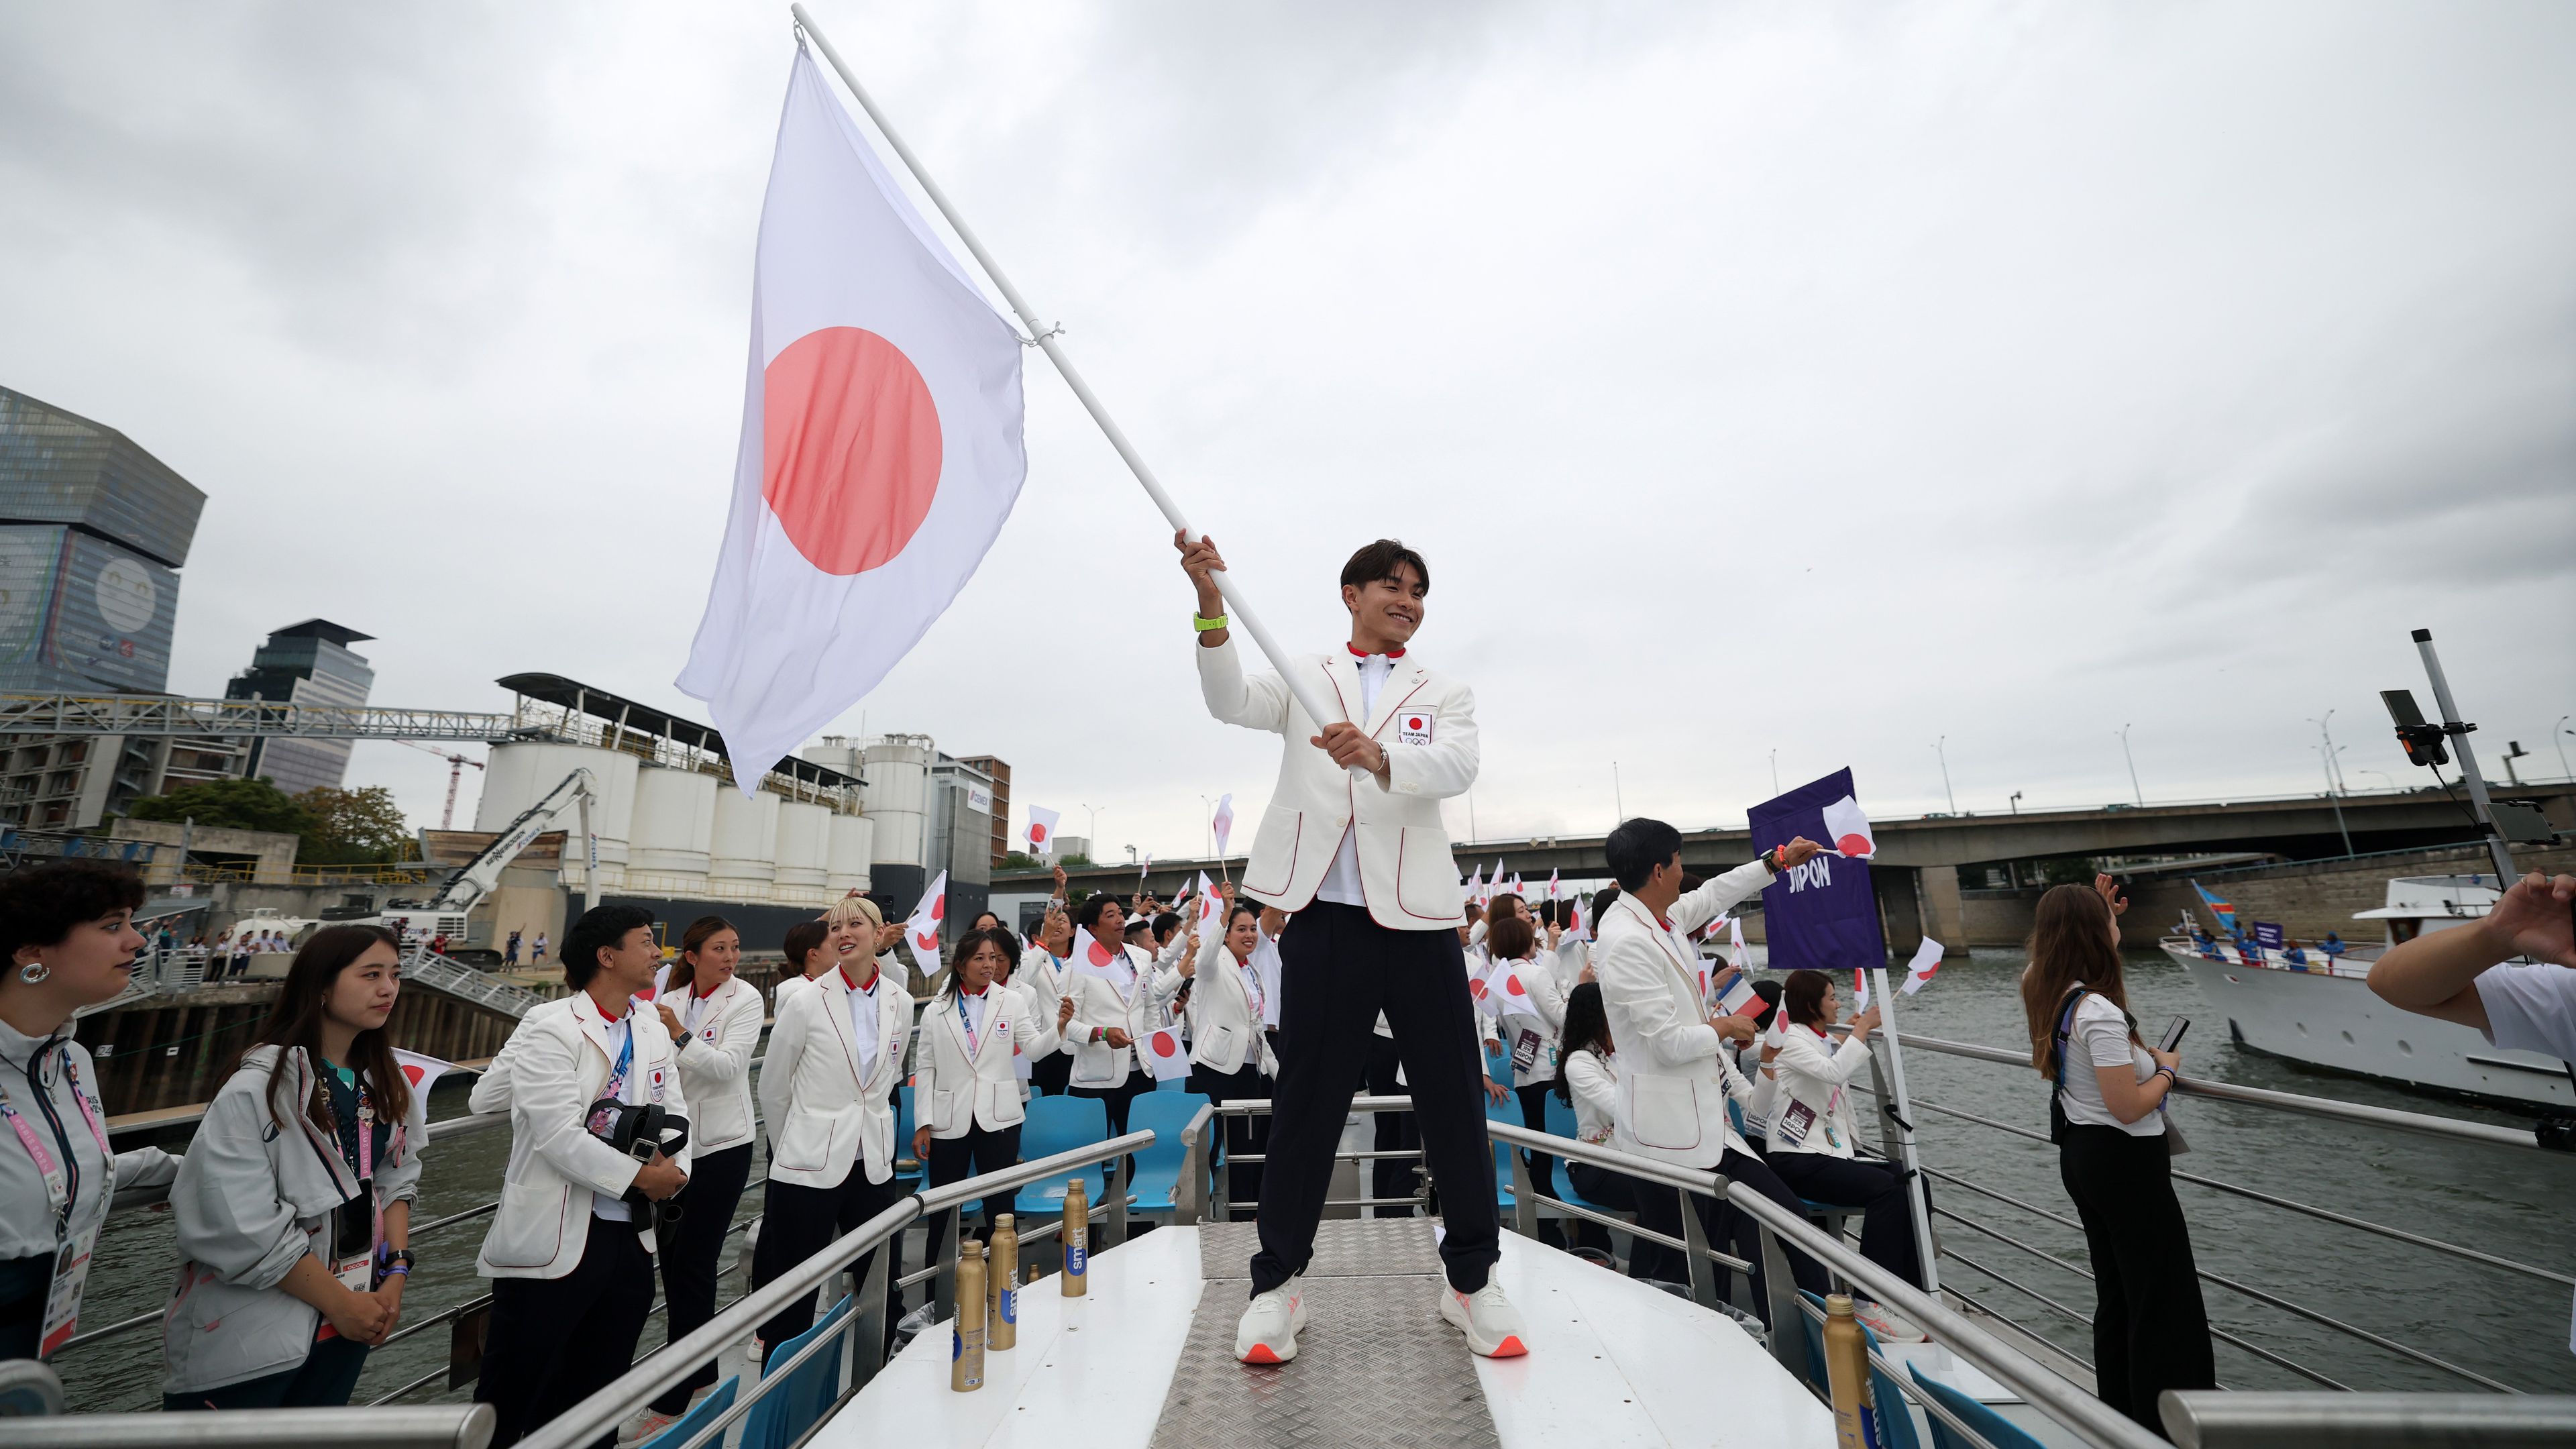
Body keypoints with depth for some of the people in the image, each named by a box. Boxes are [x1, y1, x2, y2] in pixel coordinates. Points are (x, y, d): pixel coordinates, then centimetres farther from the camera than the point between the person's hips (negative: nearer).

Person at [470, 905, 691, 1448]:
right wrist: (640, 1176, -15)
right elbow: (558, 1134, -20)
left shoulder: (653, 1030, 7)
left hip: (631, 1237, 7)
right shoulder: (549, 1028, -14)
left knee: (595, 1404, 20)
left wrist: (676, 1169, -11)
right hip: (554, 1240, -6)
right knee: (509, 1402, 8)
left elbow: (674, 1109, 7)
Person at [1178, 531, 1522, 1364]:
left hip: (1417, 919, 1)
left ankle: (1471, 1280, 27)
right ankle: (1278, 1282, 24)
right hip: (1324, 919, -1)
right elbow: (1232, 702, -6)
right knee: (1306, 1100, 6)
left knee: (1454, 1100, 7)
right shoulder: (1305, 678, 14)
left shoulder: (1444, 695, 13)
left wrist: (1378, 756, -29)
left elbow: (1457, 768, -8)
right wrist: (1211, 605, -22)